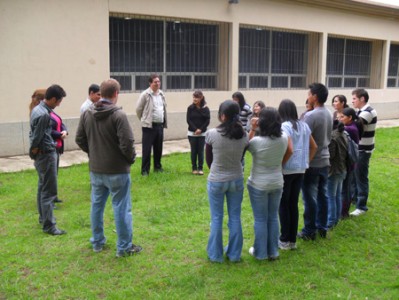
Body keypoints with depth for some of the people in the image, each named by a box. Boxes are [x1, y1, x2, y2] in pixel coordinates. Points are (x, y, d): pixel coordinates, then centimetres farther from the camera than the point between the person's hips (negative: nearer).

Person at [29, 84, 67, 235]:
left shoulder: (37, 109, 9)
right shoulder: (44, 114, -22)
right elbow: (36, 138, -20)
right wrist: (34, 152, -5)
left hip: (42, 154, 10)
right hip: (46, 154, -10)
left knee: (43, 187, 20)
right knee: (49, 190, -5)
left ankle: (43, 217, 33)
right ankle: (48, 225, 0)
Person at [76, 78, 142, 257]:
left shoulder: (87, 114, 1)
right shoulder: (118, 115, -18)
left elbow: (80, 139, 7)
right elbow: (127, 142, -21)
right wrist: (131, 158, -3)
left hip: (95, 169, 6)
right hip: (117, 170, -6)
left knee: (97, 205, 18)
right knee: (121, 208, 4)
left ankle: (97, 242, 31)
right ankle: (124, 247, 13)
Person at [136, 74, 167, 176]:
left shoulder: (161, 94, 11)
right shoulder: (145, 94, -10)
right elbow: (138, 109, -4)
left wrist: (165, 122, 13)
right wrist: (144, 120, 6)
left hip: (160, 125, 6)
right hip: (149, 126, -6)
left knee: (158, 148, 14)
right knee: (147, 149, -3)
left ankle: (157, 166, 27)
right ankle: (145, 170, 4)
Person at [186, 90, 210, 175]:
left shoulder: (205, 108, -3)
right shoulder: (190, 108, -2)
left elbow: (207, 121, -4)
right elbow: (188, 120, -6)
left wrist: (200, 129, -13)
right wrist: (195, 129, -15)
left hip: (202, 133, 0)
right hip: (192, 133, 0)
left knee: (201, 151, 3)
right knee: (194, 151, 5)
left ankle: (200, 168, 11)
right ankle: (194, 168, 14)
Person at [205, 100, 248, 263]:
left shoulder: (211, 134, -17)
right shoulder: (243, 135, -8)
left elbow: (208, 159, -3)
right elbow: (240, 158, 5)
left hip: (216, 181, -2)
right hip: (237, 180, 3)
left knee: (216, 218, 12)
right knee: (235, 218, 14)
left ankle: (216, 254, 24)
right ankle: (234, 254, 27)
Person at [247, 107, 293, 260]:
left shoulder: (256, 141, -22)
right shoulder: (284, 138, -7)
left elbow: (247, 145, 1)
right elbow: (289, 152, 11)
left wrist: (252, 129, -6)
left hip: (258, 184, -4)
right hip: (277, 183, 5)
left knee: (260, 219, 7)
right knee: (273, 217, 15)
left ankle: (260, 252, 18)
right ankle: (273, 251, 25)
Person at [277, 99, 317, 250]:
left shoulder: (284, 126, -13)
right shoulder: (304, 125, 9)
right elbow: (314, 147, 14)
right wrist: (307, 161, 16)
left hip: (286, 170, -7)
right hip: (300, 169, 7)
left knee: (283, 204, 4)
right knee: (293, 204, 13)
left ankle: (285, 240, 10)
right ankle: (292, 239, 19)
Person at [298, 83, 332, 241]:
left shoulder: (311, 115, -20)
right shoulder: (329, 114, 7)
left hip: (312, 163, -8)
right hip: (324, 161, 8)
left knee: (310, 198, 1)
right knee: (322, 195, 15)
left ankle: (309, 231, 11)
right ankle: (322, 227, 25)